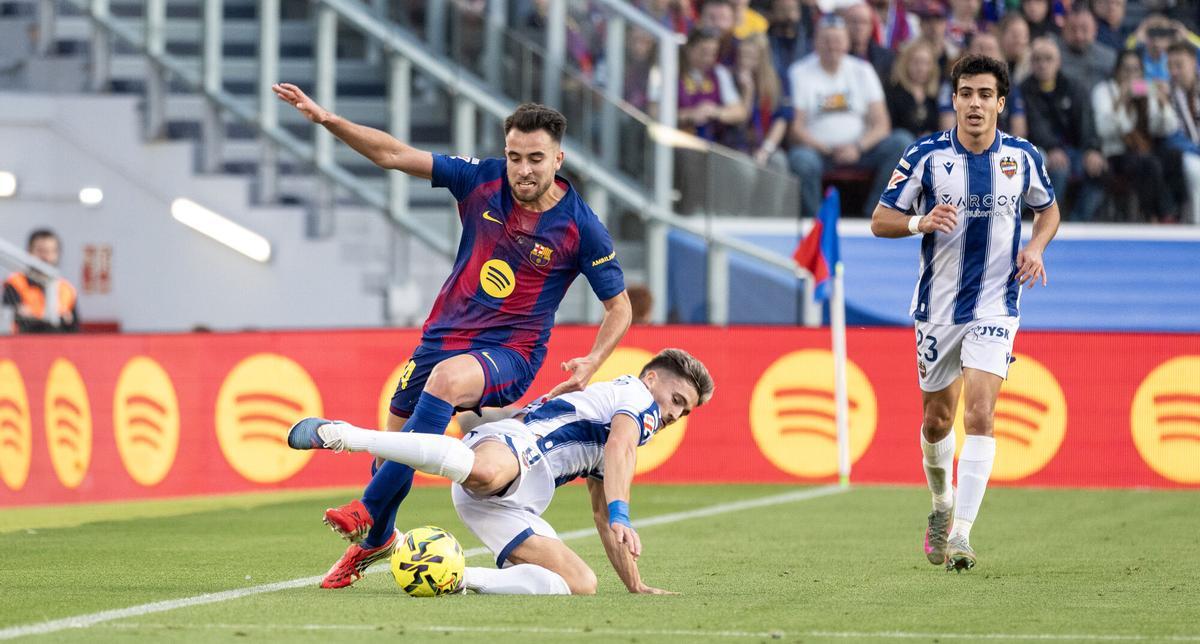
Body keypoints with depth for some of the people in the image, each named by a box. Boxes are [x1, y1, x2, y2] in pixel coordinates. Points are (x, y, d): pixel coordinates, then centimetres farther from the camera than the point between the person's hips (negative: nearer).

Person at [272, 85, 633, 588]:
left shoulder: (580, 227, -10)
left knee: (447, 377, -36)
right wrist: (326, 120, -13)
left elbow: (619, 306, 0)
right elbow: (395, 155, -2)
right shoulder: (482, 181, -4)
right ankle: (376, 539, 41)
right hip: (445, 335, 5)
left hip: (509, 353, -5)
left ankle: (369, 512, -34)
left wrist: (591, 364, -17)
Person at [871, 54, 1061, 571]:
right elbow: (879, 221, -2)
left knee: (979, 413, -17)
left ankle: (960, 535, -19)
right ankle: (941, 505, 41)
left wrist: (1035, 247, -4)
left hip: (995, 305, -1)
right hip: (938, 307, 1)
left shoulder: (1022, 157, -1)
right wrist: (921, 222, -23)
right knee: (937, 418, 12)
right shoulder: (925, 155, -6)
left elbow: (1048, 210, 17)